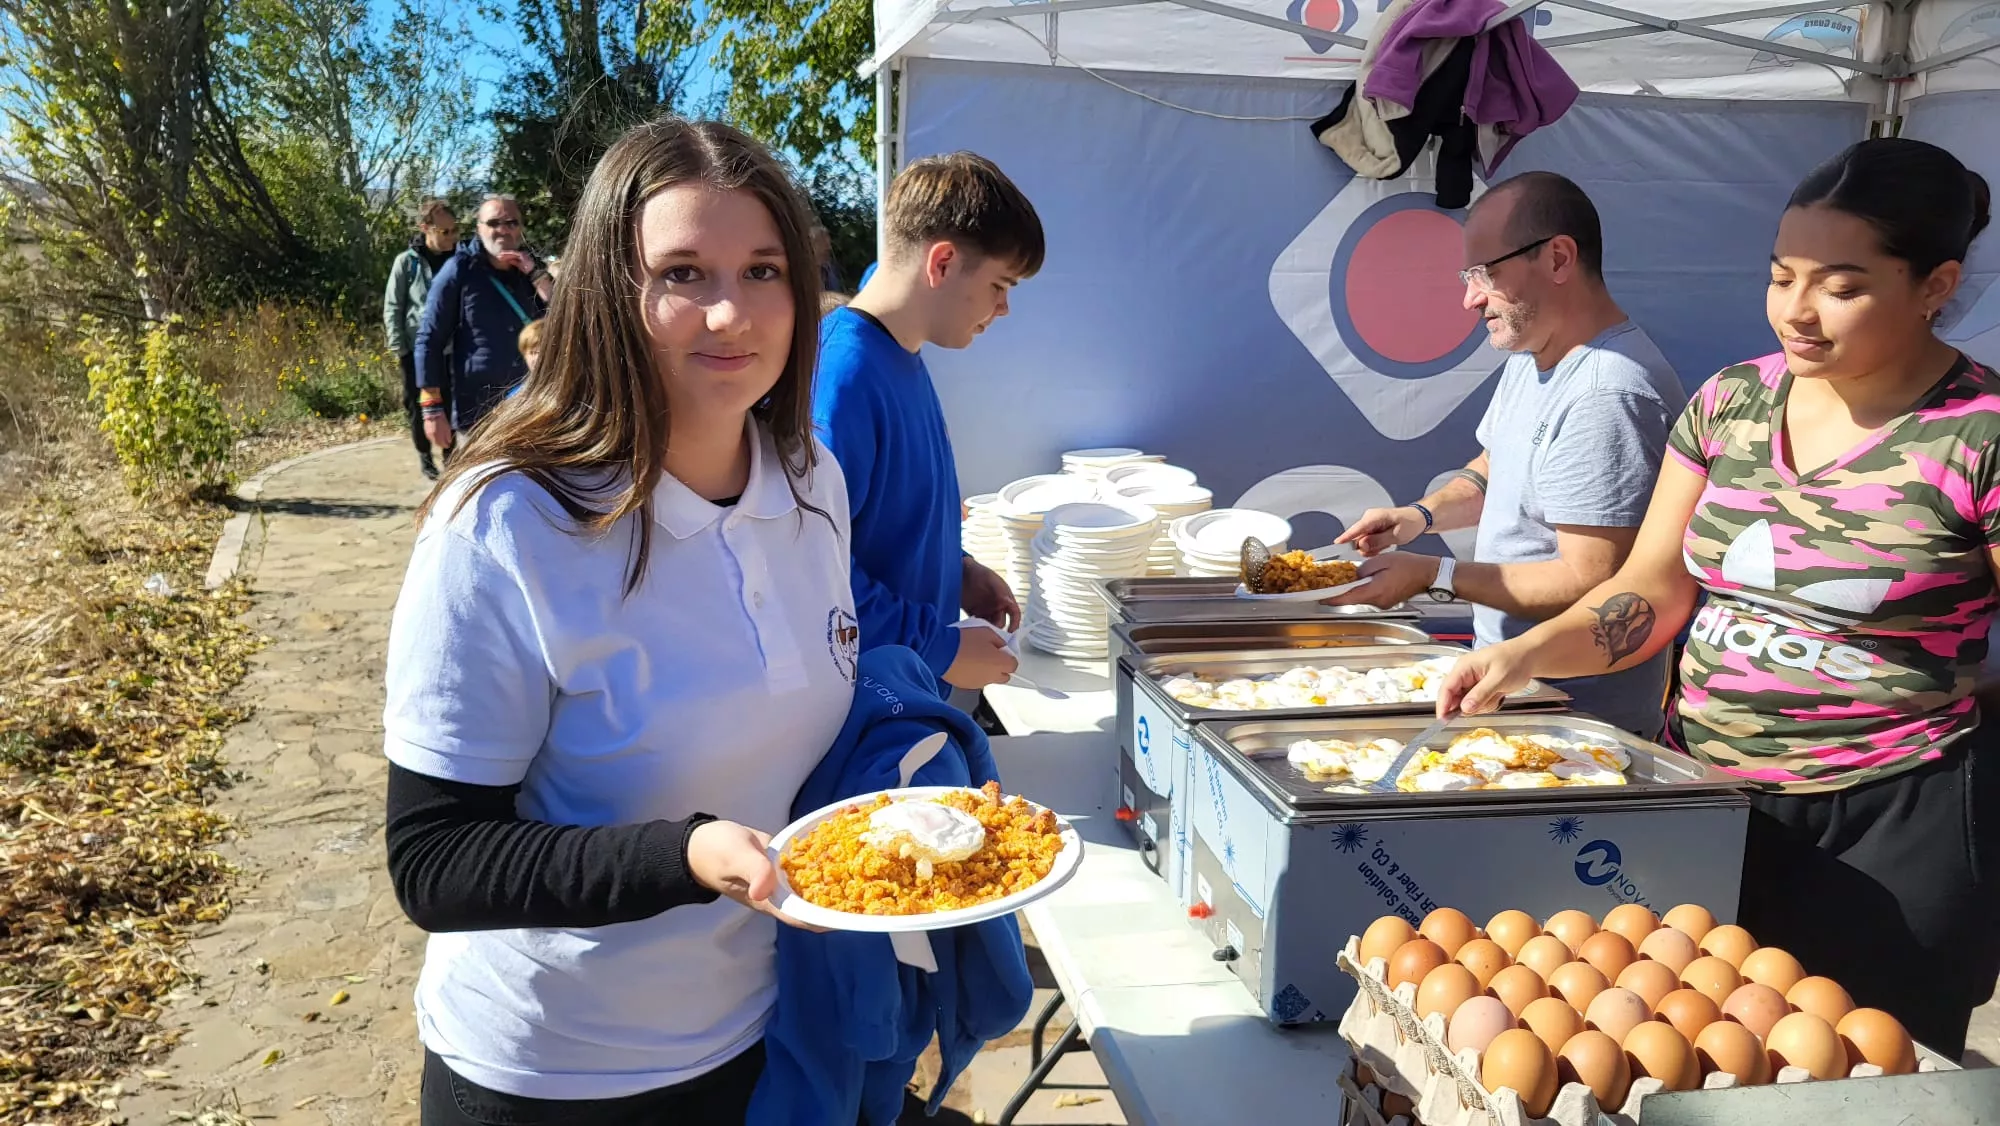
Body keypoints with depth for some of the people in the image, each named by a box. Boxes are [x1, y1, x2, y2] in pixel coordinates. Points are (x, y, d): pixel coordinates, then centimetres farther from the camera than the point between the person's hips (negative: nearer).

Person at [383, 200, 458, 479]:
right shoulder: (407, 262, -4)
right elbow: (392, 309, 0)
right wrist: (399, 348, -5)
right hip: (417, 350, -1)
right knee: (417, 407, 7)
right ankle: (424, 454, 26)